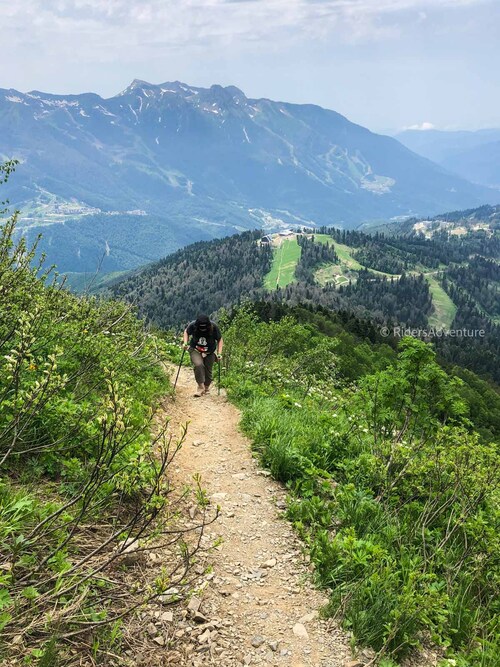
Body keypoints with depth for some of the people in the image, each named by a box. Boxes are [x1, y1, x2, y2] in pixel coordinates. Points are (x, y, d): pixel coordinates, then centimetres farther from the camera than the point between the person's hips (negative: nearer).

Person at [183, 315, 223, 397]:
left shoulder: (214, 327, -23)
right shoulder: (193, 325, -22)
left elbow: (220, 340, -8)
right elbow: (186, 332, 2)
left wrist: (219, 353, -15)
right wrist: (185, 343, -11)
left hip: (210, 352, 1)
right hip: (195, 350, 0)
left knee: (208, 370, 4)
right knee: (198, 365, -25)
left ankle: (206, 388, 30)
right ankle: (201, 387, -14)